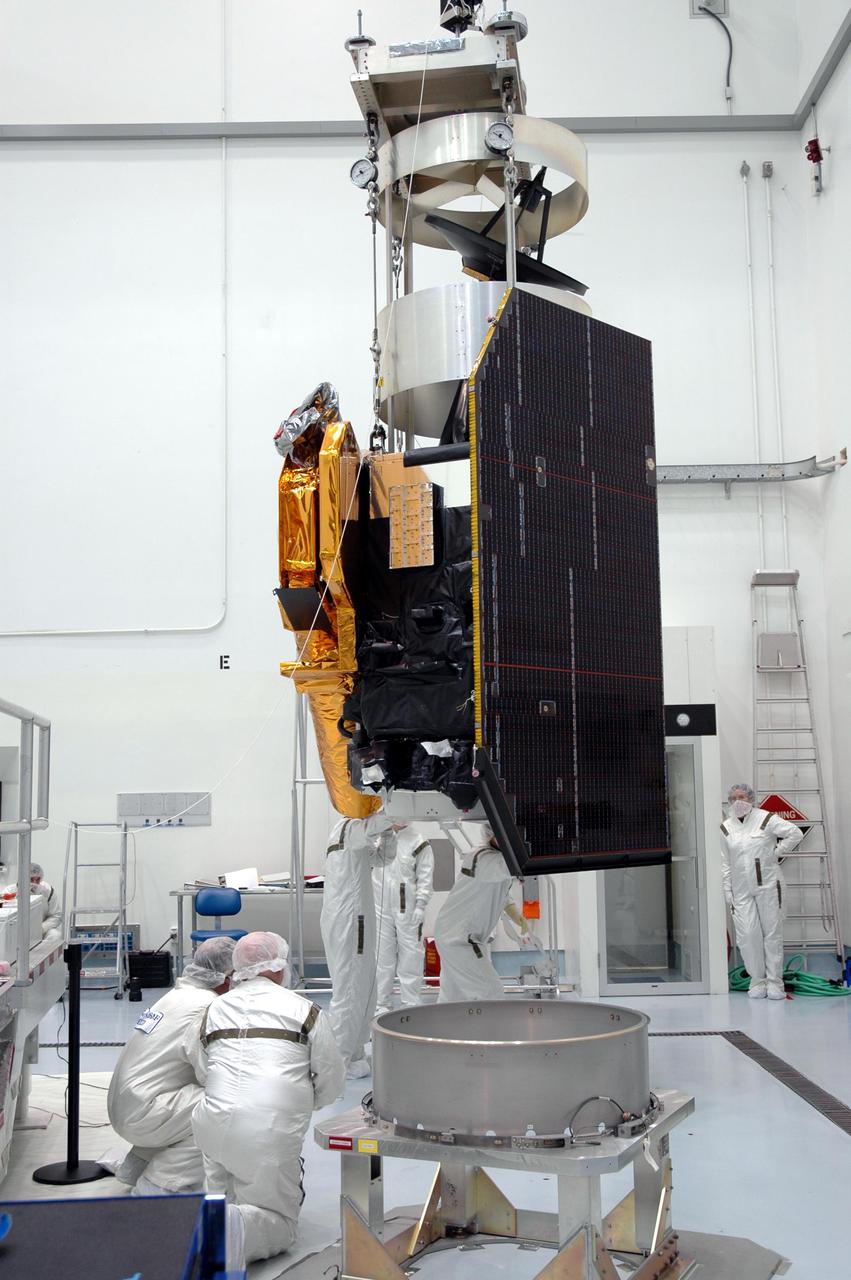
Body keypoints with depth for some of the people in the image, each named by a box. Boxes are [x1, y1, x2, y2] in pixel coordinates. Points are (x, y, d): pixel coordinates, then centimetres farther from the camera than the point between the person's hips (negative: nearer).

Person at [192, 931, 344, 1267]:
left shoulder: (215, 1009, 15)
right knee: (280, 1225, 9)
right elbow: (332, 1084, 8)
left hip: (212, 1127, 5)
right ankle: (232, 1227, -19)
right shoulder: (304, 1010, 4)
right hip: (272, 1133, -5)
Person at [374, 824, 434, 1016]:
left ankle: (411, 1004, 11)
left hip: (407, 909, -3)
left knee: (410, 957, 1)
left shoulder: (418, 842, -5)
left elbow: (425, 877, -5)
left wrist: (420, 905, -10)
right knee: (382, 956, 9)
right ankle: (383, 1004, 19)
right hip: (381, 908, 3)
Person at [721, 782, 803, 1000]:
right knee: (747, 935, -5)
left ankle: (774, 981, 10)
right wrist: (728, 893, 5)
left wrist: (777, 853, -4)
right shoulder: (725, 828, 5)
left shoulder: (766, 819, -4)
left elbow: (795, 833, -4)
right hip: (741, 891, 2)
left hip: (768, 886, -2)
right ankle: (757, 980, 7)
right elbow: (724, 864, 8)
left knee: (772, 933, 2)